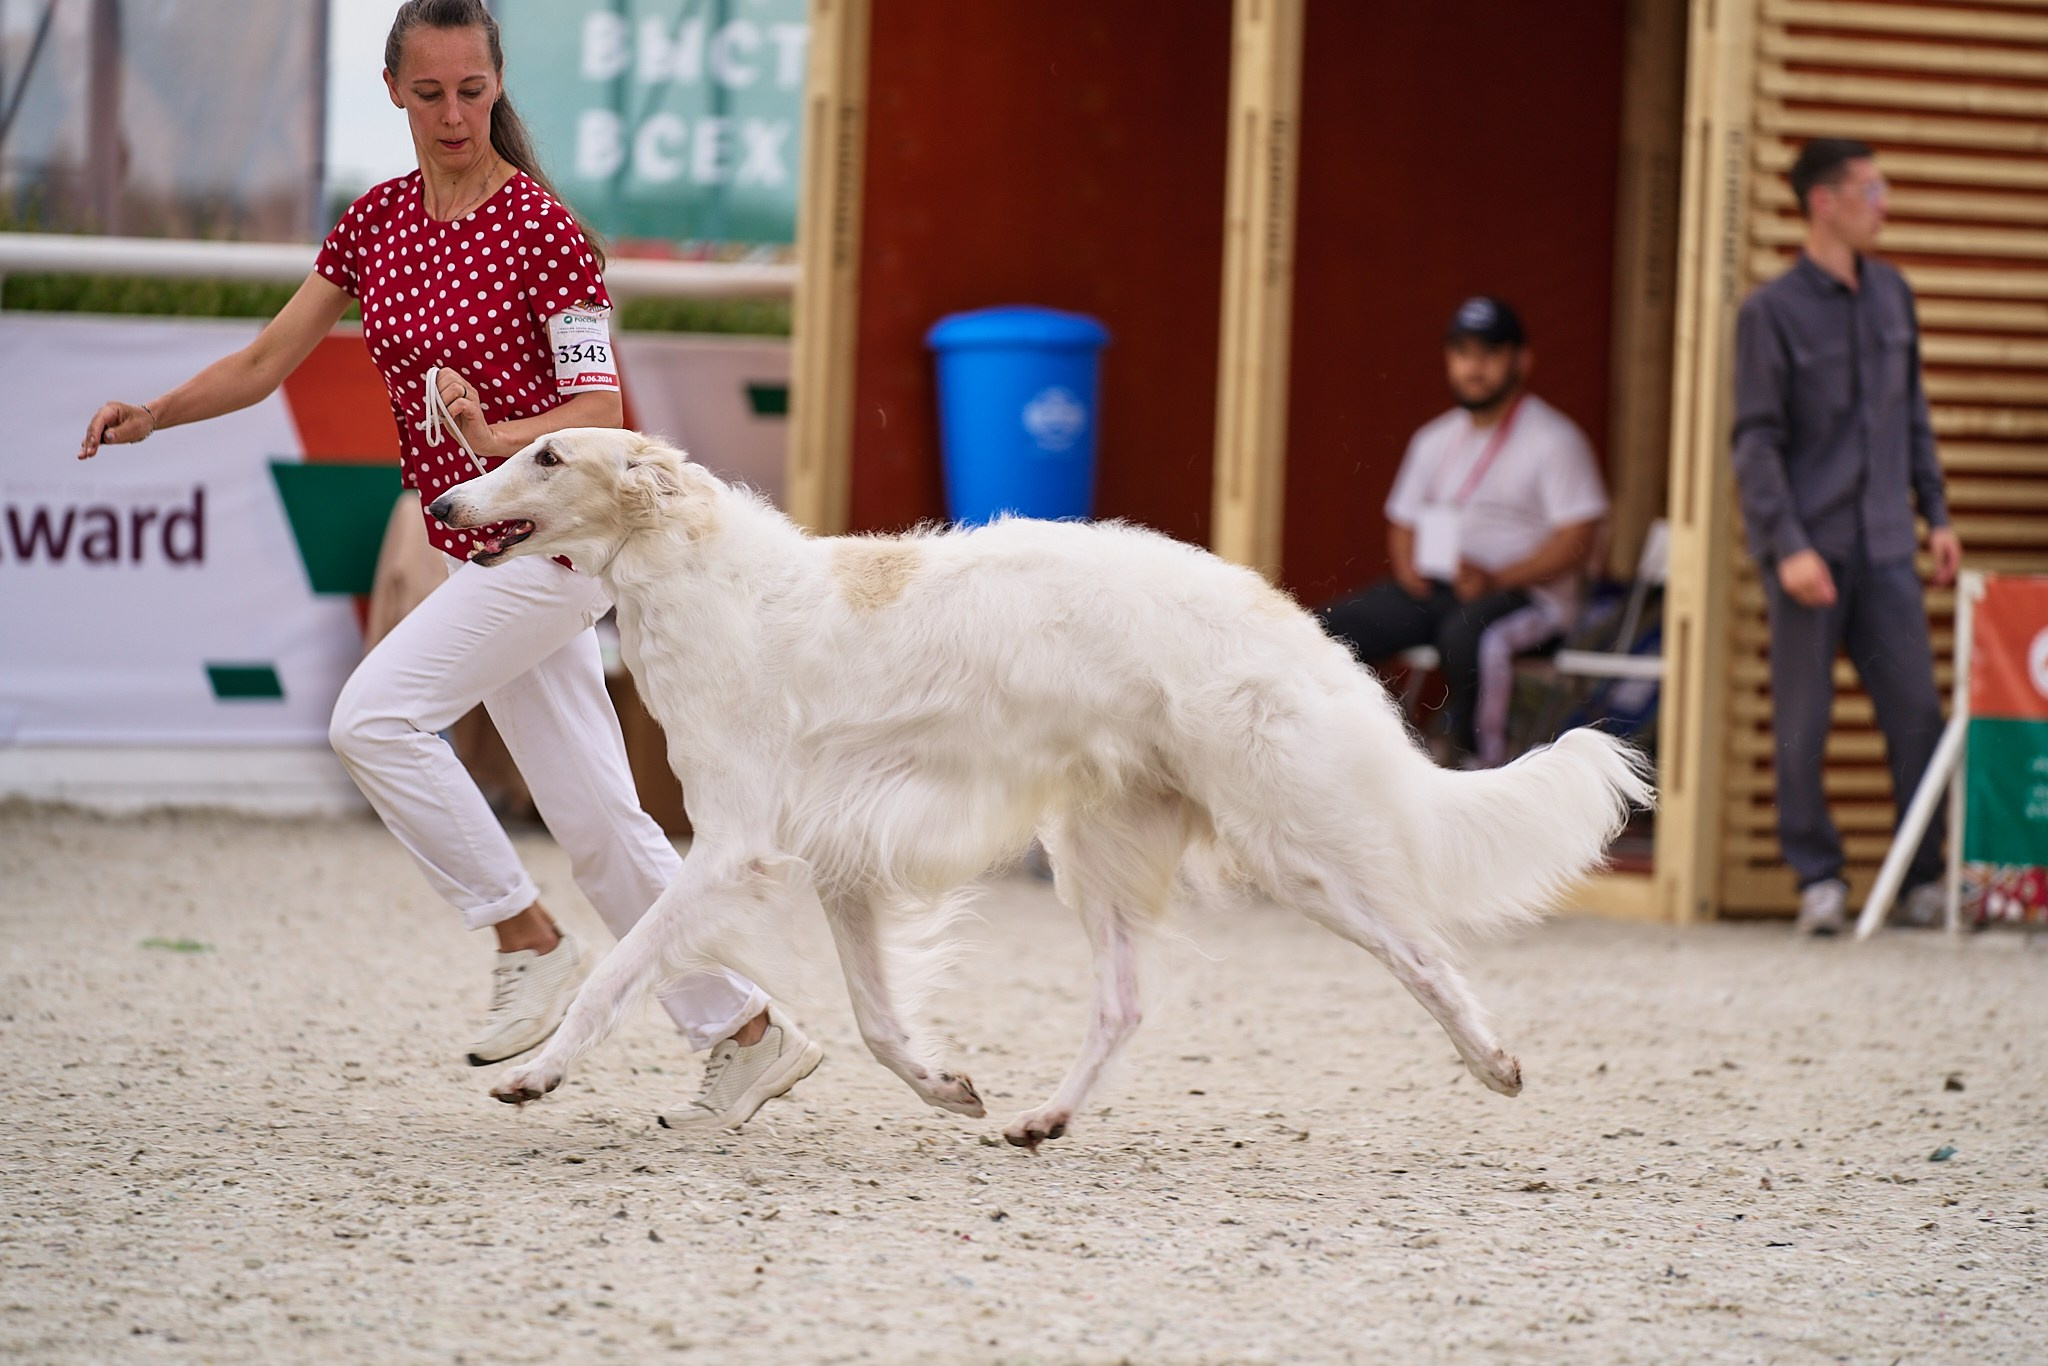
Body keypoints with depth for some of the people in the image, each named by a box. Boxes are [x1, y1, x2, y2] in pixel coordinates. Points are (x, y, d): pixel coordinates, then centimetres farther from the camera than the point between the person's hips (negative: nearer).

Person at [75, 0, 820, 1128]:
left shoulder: (540, 224, -11)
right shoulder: (377, 220, 8)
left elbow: (600, 409, -13)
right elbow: (266, 363, 9)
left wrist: (496, 435, -30)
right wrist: (153, 413, -6)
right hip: (482, 553, 7)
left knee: (375, 713, -20)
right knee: (592, 818, 6)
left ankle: (530, 940, -8)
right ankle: (748, 1035, 12)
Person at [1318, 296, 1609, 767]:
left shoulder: (1554, 439, -1)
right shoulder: (1435, 439, 20)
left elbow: (1576, 540, -10)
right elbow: (1401, 520, 23)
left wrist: (1496, 579, -21)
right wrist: (1407, 566, -1)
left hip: (1524, 592, -6)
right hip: (1428, 589, 6)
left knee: (1466, 633, -40)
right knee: (1327, 627, -15)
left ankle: (1482, 765, -28)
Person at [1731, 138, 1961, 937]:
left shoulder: (1892, 295, 11)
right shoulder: (1771, 312, -5)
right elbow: (1755, 441, -7)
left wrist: (1937, 515, 15)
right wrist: (1788, 546, -14)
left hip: (1884, 545, 4)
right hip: (1811, 542, -4)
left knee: (1917, 711, 0)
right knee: (1803, 722, 0)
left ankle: (1925, 878, 8)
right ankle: (1818, 879, 11)